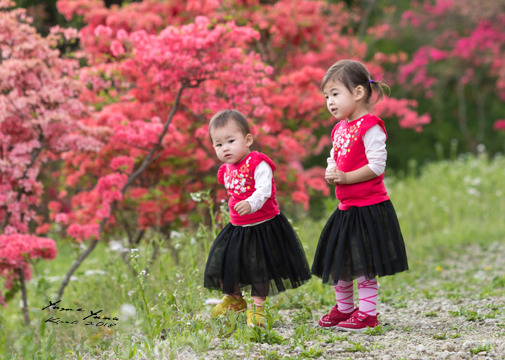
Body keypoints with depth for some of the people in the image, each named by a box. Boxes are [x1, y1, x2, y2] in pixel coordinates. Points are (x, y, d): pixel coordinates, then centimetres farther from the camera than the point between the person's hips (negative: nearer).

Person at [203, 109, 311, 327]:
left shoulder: (258, 164, -19)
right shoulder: (226, 170, 4)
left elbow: (263, 190, -32)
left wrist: (251, 204, -49)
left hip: (263, 226, -7)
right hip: (237, 227, 7)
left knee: (259, 269, 1)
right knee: (223, 263, 9)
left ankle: (257, 308, 17)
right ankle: (234, 299, 34)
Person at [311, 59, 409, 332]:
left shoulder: (370, 127, -14)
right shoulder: (340, 129, 13)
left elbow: (377, 165, -20)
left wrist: (346, 178, -21)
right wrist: (330, 173, 0)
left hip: (368, 206, -9)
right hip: (346, 206, 9)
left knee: (364, 264, -4)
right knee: (337, 261, 14)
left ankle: (367, 313, 4)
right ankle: (344, 308, 28)